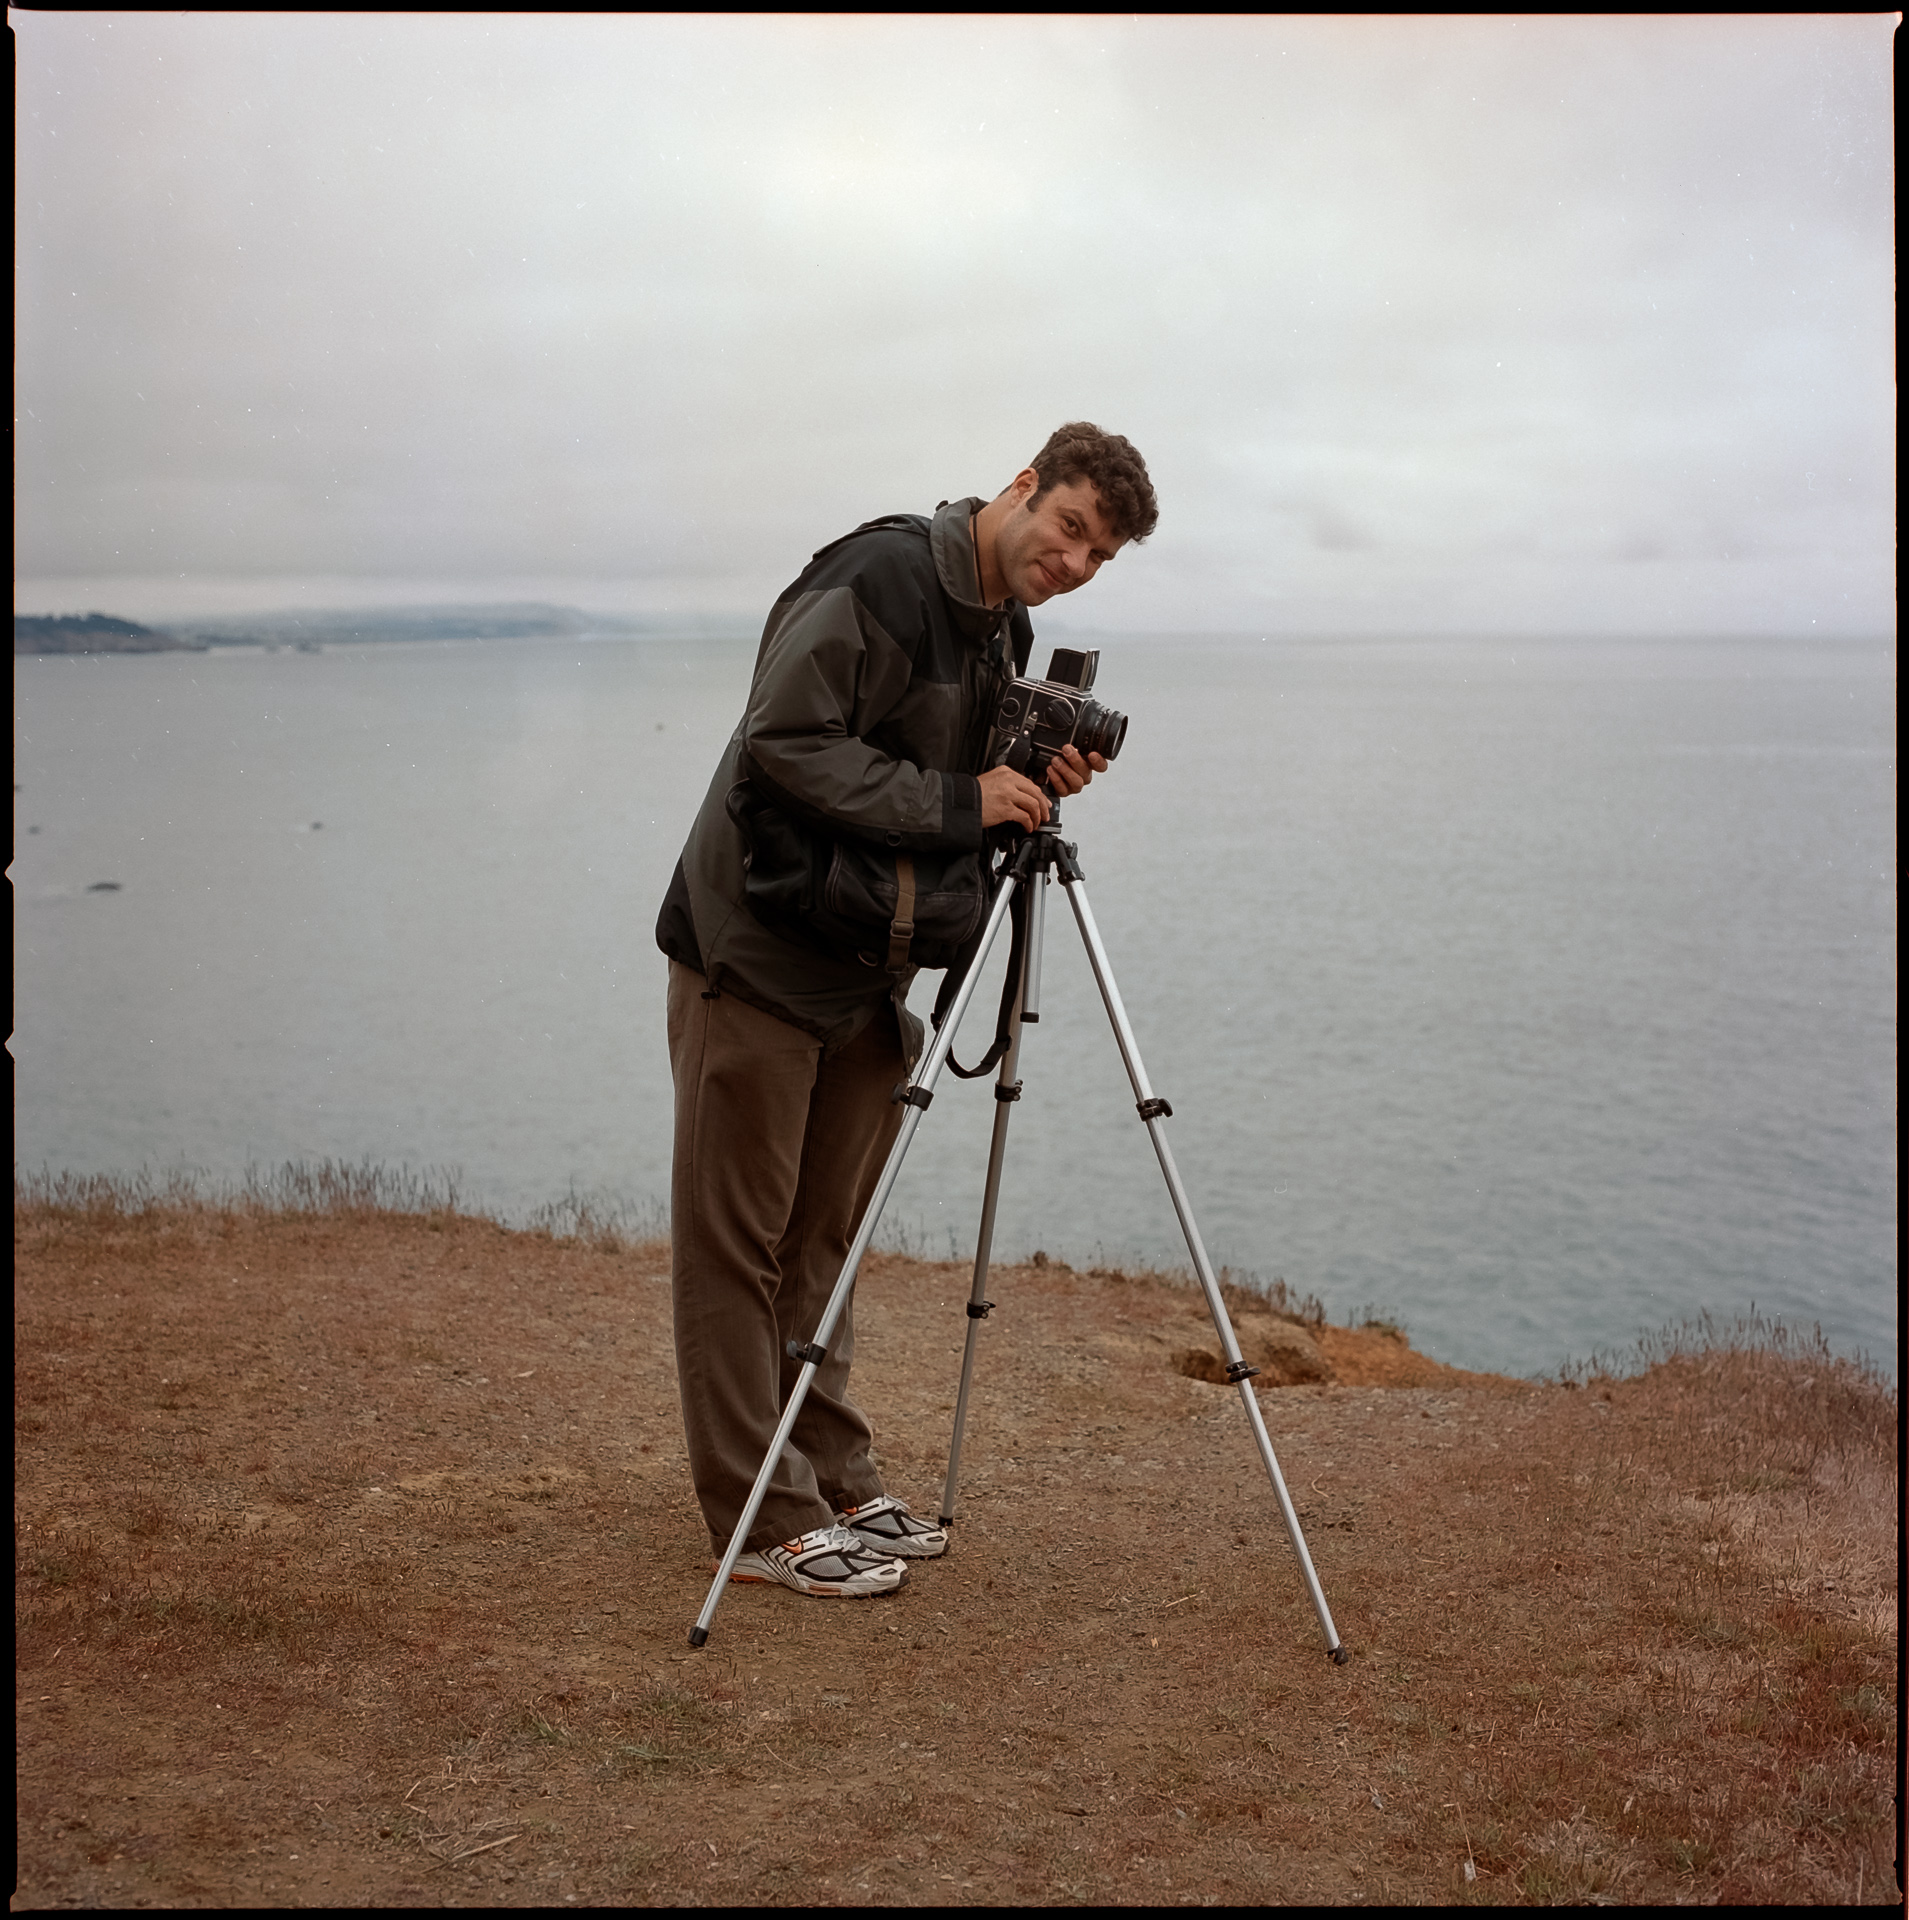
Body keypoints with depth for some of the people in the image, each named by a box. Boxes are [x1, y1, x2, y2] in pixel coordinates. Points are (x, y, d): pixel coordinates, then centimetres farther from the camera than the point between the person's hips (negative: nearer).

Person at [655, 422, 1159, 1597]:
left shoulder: (1008, 633, 10)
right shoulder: (882, 581, -17)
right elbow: (784, 747, -25)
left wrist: (1033, 783, -5)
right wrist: (959, 802, -24)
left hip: (866, 973, 9)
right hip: (756, 958, -8)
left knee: (823, 1241, 14)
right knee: (740, 1245, -1)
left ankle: (838, 1487, 23)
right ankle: (765, 1520, 5)